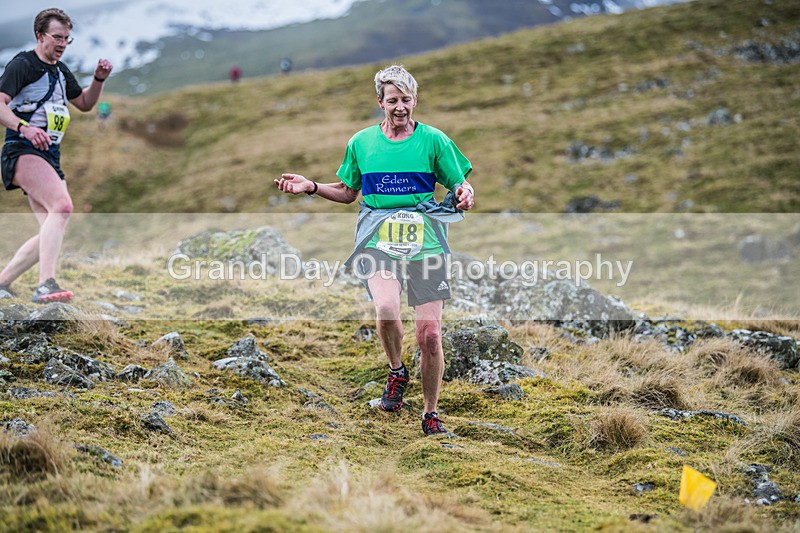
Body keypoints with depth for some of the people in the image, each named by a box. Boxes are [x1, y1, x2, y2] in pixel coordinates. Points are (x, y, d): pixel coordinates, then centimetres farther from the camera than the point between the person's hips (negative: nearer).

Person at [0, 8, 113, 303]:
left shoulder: (61, 70, 20)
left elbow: (84, 103, 33)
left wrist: (99, 79, 14)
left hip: (50, 156, 9)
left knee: (51, 231, 5)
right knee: (61, 205, -30)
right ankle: (46, 284, -38)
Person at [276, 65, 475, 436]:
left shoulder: (433, 140, 5)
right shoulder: (361, 142, 11)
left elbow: (459, 188, 8)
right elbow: (347, 192, 23)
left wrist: (464, 194, -15)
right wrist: (311, 187, 8)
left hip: (425, 241, 0)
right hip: (378, 240, 1)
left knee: (429, 335, -4)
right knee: (386, 308, -28)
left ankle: (430, 416, 16)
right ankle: (396, 371, 3)